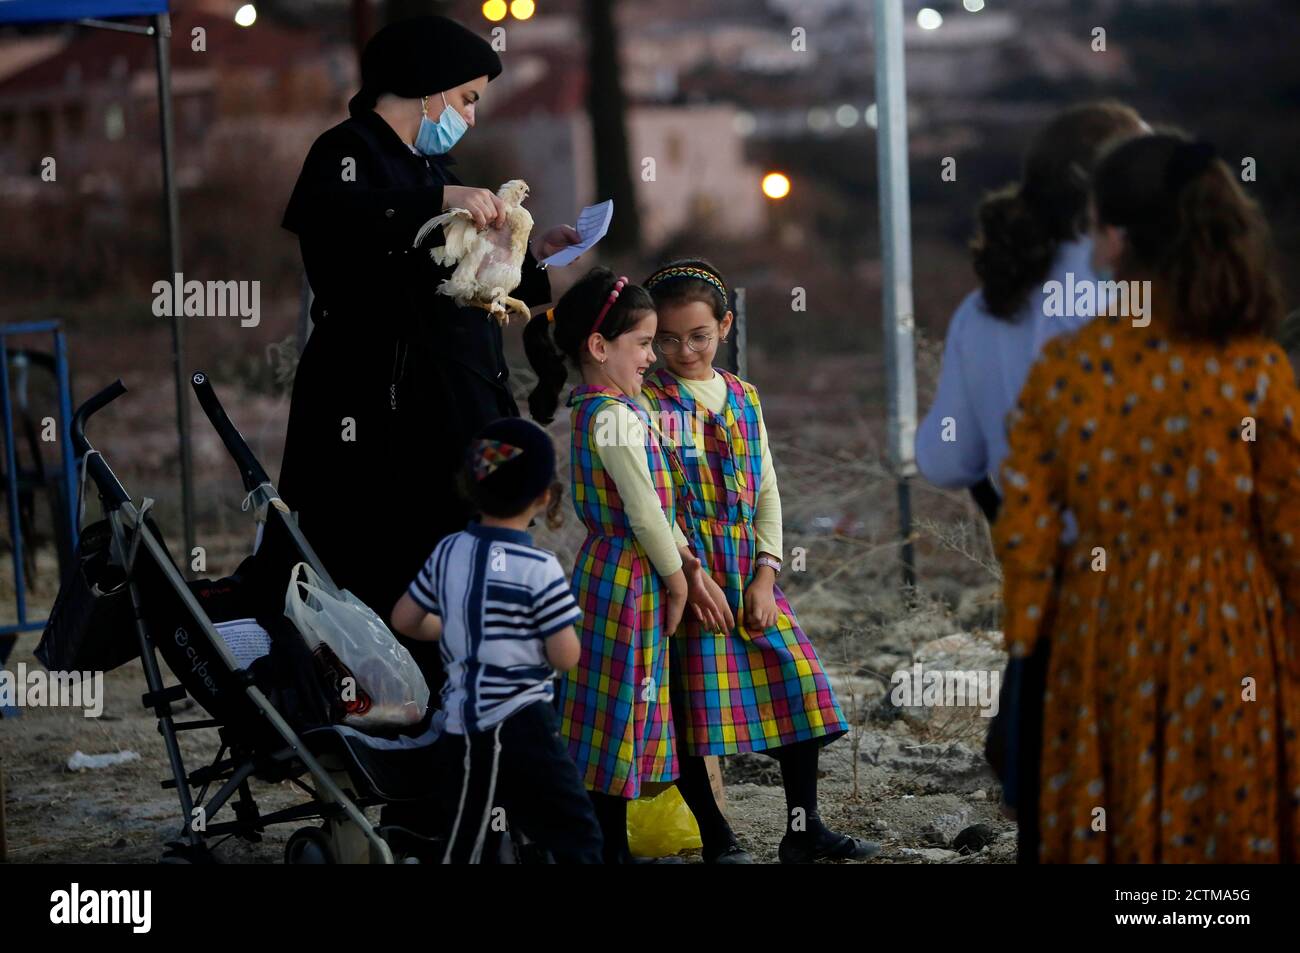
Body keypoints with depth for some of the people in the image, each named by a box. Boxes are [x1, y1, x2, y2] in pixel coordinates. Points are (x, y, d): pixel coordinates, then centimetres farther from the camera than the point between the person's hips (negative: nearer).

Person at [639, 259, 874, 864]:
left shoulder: (743, 398, 11)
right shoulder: (646, 401, -5)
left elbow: (766, 492, 11)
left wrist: (765, 576, -1)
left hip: (751, 577, 5)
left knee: (799, 682, 2)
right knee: (689, 706, -3)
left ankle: (803, 830, 14)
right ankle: (716, 840, 10)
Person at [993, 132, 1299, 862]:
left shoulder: (1065, 367, -9)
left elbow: (1027, 528, -4)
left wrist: (1026, 629, 11)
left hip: (1105, 636, 2)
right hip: (1227, 640, -2)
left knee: (1111, 828, 14)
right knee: (1232, 818, 11)